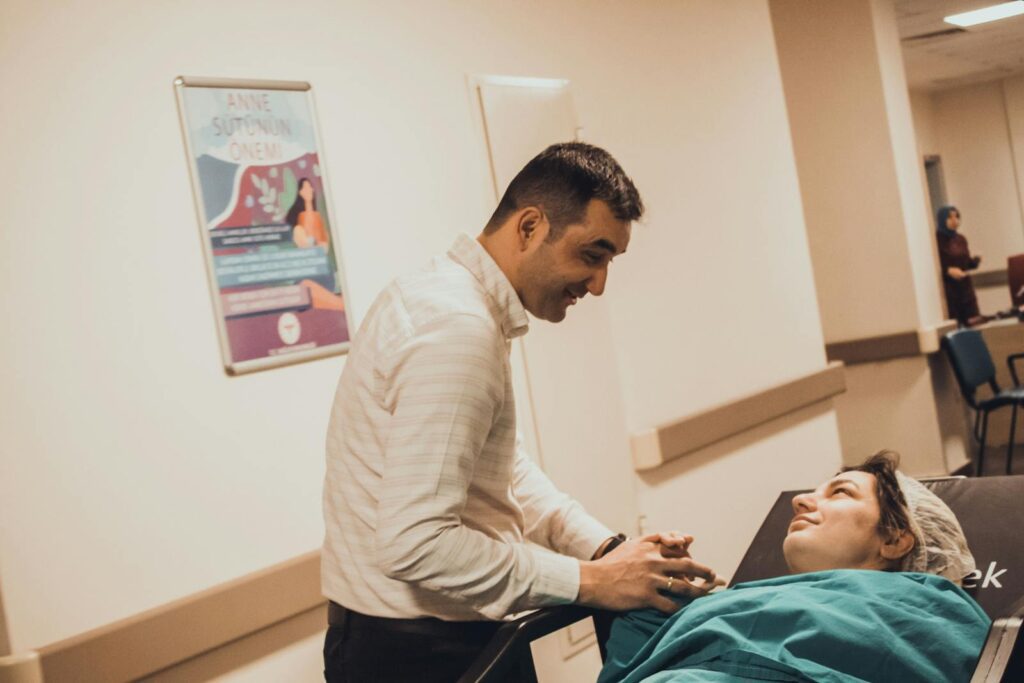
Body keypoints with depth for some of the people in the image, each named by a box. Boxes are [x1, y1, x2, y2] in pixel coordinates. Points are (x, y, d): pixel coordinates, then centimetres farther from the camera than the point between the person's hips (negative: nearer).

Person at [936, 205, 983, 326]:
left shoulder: (961, 239, 12)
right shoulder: (936, 240, -9)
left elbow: (967, 263, 18)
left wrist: (975, 260, -2)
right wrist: (948, 270, -25)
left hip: (965, 286, 7)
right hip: (947, 288, -7)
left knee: (973, 322, 2)